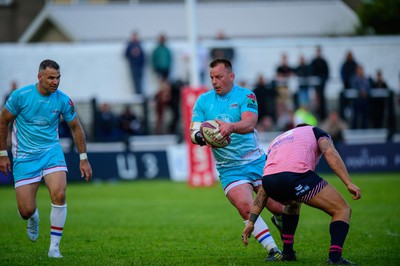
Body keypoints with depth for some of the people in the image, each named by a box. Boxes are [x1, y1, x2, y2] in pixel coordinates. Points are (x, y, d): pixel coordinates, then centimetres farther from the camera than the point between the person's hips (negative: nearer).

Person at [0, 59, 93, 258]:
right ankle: (33, 218, 35)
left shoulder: (63, 100, -6)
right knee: (26, 211, -6)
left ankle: (54, 247, -11)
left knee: (59, 195, -24)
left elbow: (76, 128, 8)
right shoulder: (20, 96, -12)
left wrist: (83, 159, 7)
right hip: (24, 156, -1)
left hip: (51, 152, 1)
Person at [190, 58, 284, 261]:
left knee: (279, 207, 2)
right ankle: (272, 250, -13)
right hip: (229, 169, 1)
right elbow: (193, 132, -1)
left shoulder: (245, 96, -6)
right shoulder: (203, 101, 5)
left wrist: (231, 127, -45)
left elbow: (250, 123, -23)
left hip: (257, 162, -1)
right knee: (245, 208, -21)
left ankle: (279, 220, 39)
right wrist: (200, 137, -26)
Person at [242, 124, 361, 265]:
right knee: (342, 210, 9)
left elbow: (263, 189, 37)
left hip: (269, 179, 6)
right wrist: (349, 183, -1)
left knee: (293, 203, 41)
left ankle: (287, 253, 37)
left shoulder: (276, 141, 41)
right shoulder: (315, 131, 30)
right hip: (297, 175, -6)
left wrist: (251, 221, 36)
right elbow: (331, 154, 6)